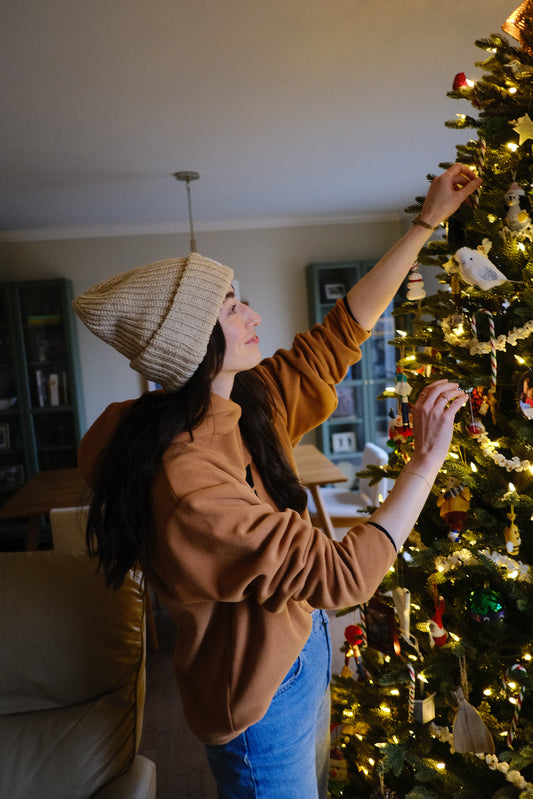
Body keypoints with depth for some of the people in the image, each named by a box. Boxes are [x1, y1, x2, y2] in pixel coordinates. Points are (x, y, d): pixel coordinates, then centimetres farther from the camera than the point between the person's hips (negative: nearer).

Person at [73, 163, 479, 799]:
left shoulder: (251, 403, -10)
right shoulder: (187, 489, -35)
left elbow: (342, 331, -5)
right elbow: (343, 576, -32)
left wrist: (427, 221, -2)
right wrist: (427, 458, -26)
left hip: (300, 647, 8)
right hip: (261, 703, -8)